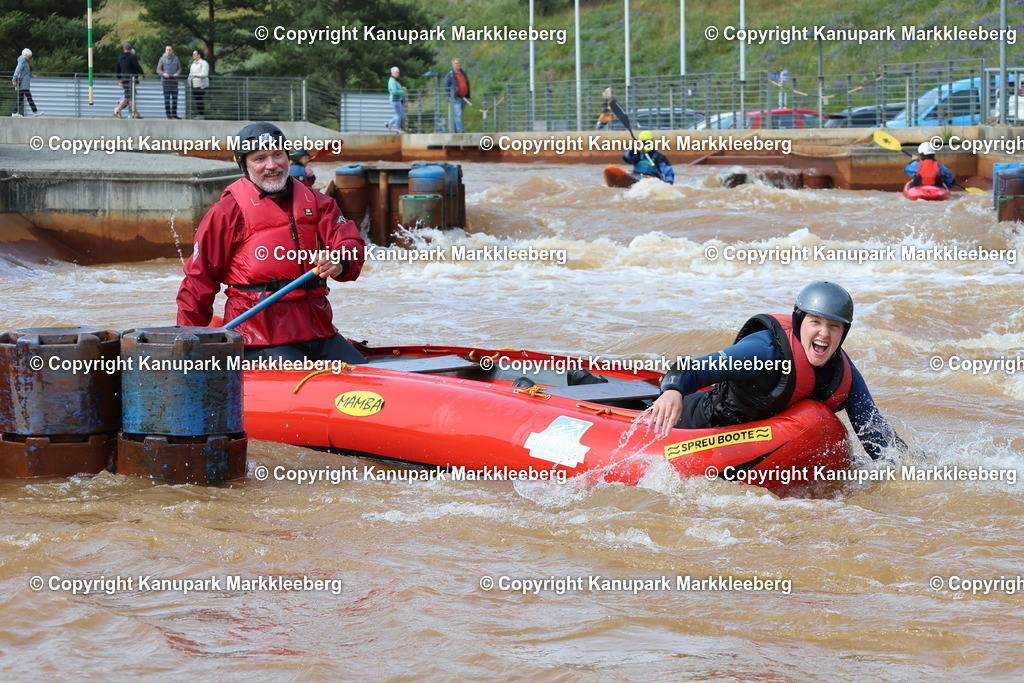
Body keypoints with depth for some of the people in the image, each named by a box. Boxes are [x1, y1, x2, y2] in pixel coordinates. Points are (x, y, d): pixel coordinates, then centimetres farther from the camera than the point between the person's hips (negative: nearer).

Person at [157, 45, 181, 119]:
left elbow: (179, 68, 12)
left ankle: (174, 114, 7)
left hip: (174, 79, 2)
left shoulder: (176, 58, 10)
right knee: (167, 98, -5)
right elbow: (158, 70, 2)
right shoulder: (162, 59, 4)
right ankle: (168, 114, -3)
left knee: (175, 98, 2)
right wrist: (163, 74, -17)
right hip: (166, 80, -2)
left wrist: (177, 73, -10)